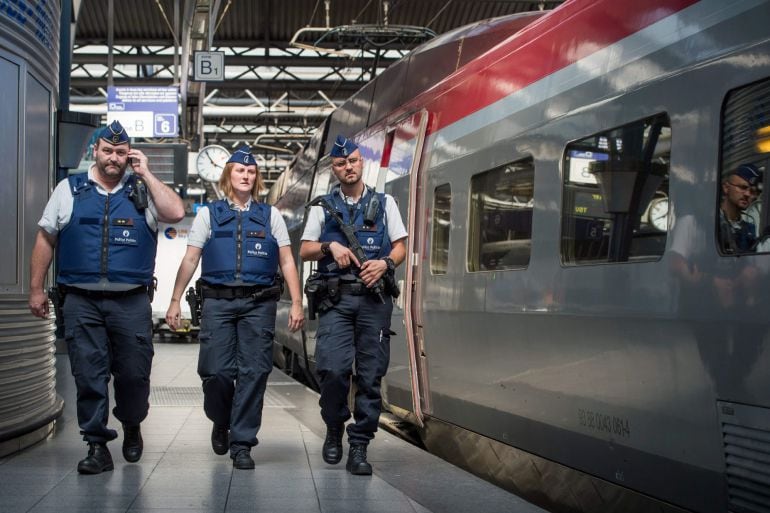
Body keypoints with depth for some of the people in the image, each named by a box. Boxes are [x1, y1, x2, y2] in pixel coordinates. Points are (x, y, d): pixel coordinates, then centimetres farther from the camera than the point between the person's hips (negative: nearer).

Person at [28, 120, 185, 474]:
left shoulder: (143, 192, 9)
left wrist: (145, 174, -3)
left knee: (134, 373, 4)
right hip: (81, 301, 0)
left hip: (131, 302, 0)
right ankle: (97, 445, 10)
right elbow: (46, 239, 12)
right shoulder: (69, 190, 10)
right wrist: (36, 289, 7)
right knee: (88, 375, 0)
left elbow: (176, 213, -10)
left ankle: (131, 427, 30)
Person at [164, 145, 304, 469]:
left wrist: (296, 303, 0)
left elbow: (287, 262, 9)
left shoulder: (270, 215, 13)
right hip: (217, 301, 0)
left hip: (258, 303, 1)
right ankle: (221, 423, 25)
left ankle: (242, 443, 7)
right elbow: (190, 260, 9)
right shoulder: (209, 214, 12)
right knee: (216, 371, -6)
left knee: (254, 372, -4)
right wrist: (175, 300, 3)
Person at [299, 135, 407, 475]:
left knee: (370, 375, -2)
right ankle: (334, 429, 12)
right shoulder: (323, 206, 13)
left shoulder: (384, 203, 14)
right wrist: (330, 246, -7)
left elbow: (400, 248, 11)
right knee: (333, 370, -14)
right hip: (336, 298, -1)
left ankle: (359, 447, 5)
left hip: (374, 298, 1)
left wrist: (385, 263, -9)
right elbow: (304, 251, 12)